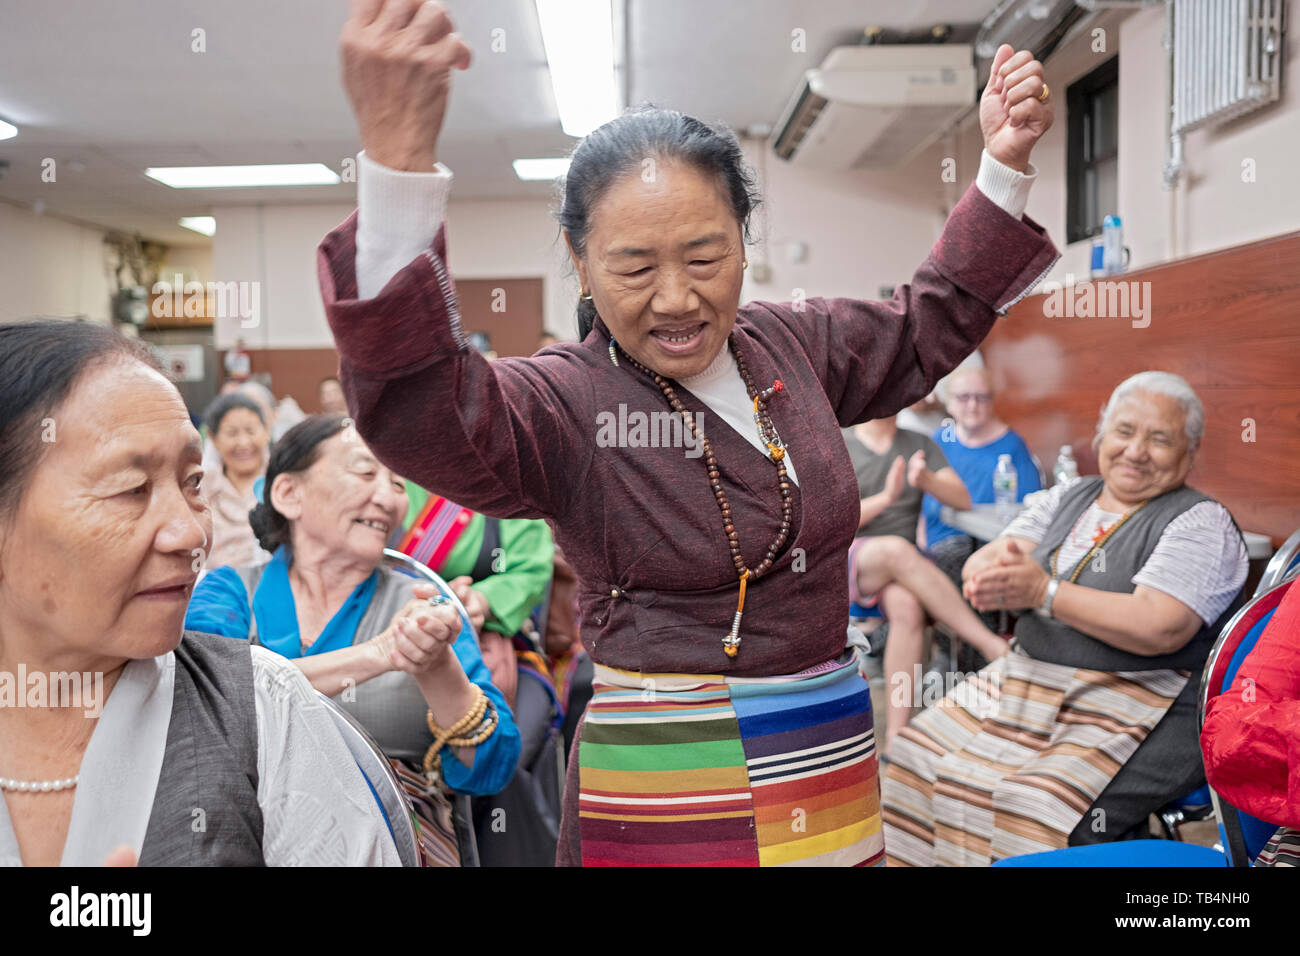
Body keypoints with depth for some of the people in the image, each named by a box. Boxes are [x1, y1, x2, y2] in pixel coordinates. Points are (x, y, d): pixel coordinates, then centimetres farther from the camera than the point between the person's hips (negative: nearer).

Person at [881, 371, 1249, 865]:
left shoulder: (1201, 522, -5)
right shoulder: (1069, 498, 14)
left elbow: (1160, 629, -20)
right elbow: (978, 564, 7)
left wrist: (1044, 592, -18)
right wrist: (992, 573, -18)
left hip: (1136, 708, -6)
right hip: (1025, 681, 7)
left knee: (1034, 809, -27)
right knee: (916, 759, -8)